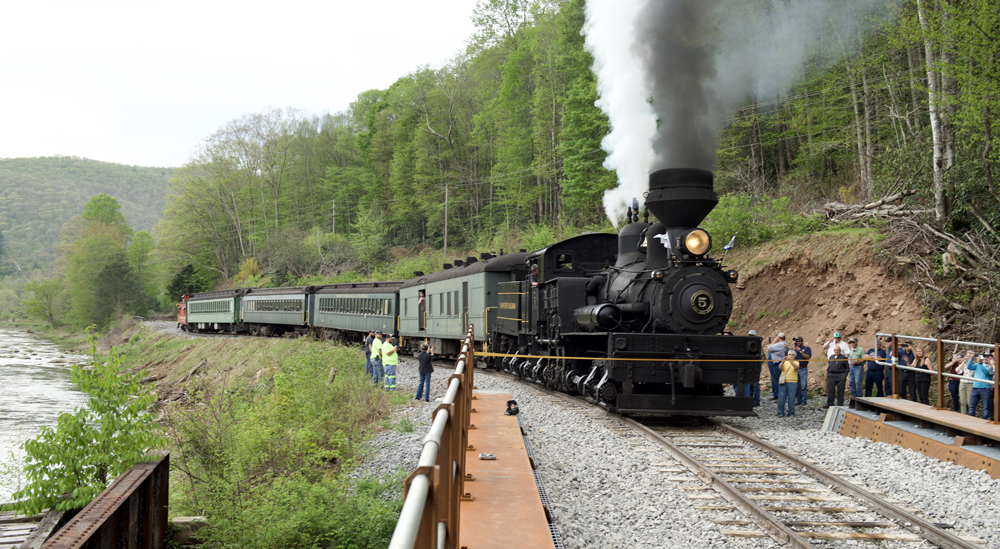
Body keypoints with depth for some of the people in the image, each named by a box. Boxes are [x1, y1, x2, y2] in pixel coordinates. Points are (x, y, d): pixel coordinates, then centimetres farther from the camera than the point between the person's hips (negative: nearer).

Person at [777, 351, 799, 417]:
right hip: (783, 382, 1)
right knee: (781, 397, -3)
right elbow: (780, 368, -8)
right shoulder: (785, 362, 11)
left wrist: (790, 360, -31)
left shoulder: (796, 362, 7)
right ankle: (780, 412, 4)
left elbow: (796, 367, -16)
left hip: (792, 382, -1)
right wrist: (783, 361, -25)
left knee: (791, 398, -2)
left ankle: (791, 412, 11)